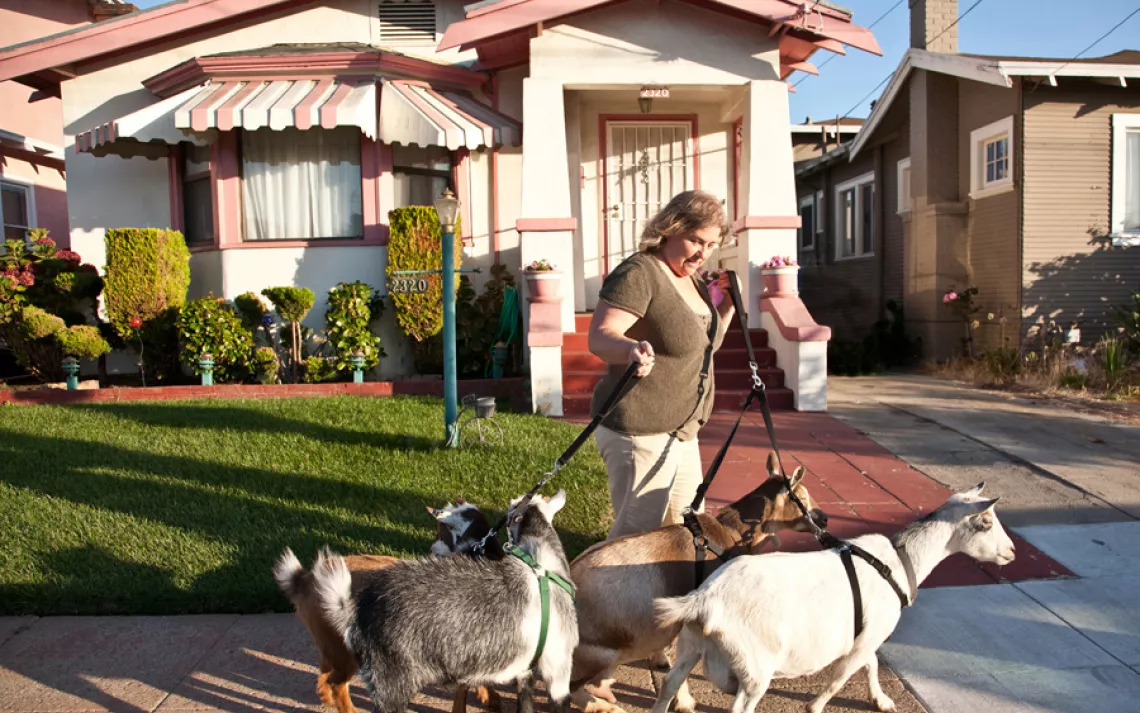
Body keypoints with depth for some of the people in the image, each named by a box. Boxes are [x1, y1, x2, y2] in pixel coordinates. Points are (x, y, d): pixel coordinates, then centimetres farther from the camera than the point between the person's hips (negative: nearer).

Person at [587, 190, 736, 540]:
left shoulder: (691, 277, 11)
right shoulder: (639, 274, -17)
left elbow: (704, 340, 22)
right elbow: (600, 337, -28)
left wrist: (726, 305, 4)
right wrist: (632, 348, -49)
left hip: (680, 433, 10)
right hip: (640, 434, -9)